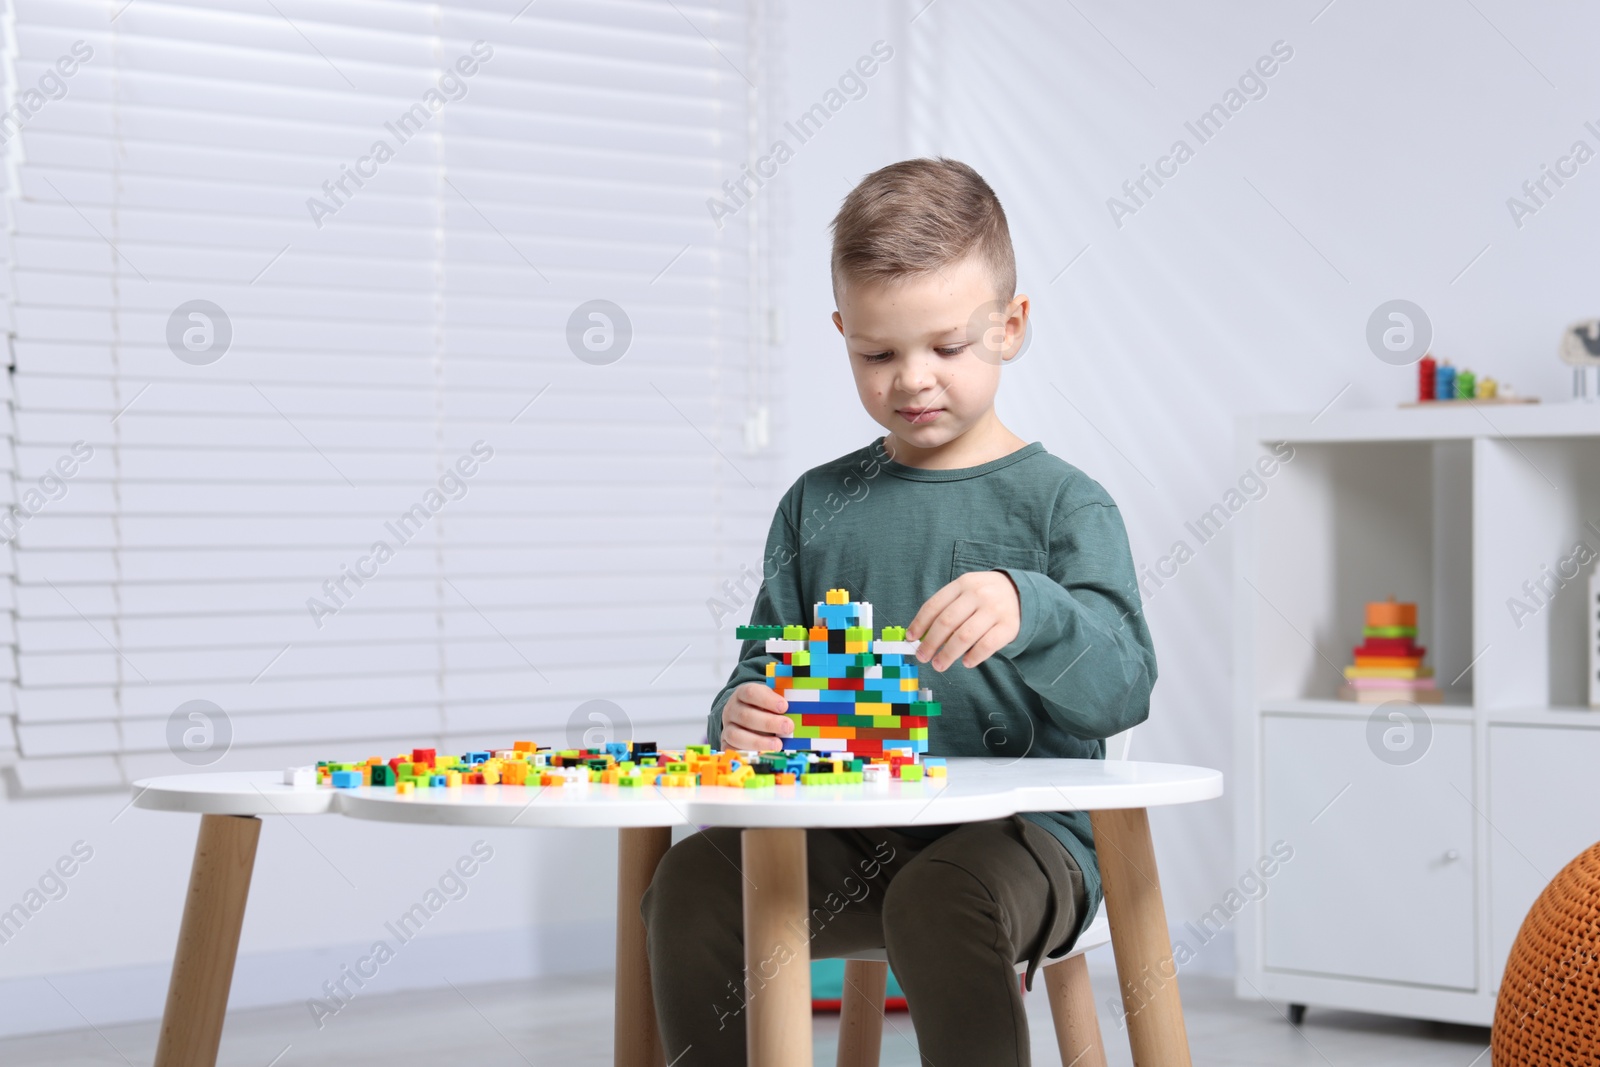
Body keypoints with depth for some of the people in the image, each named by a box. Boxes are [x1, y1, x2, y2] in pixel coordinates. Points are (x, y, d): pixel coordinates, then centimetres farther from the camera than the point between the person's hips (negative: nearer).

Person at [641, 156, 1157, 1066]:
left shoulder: (1061, 503, 1)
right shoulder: (817, 506, 13)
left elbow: (1122, 686, -12)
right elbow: (767, 668, 15)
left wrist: (1029, 610, -33)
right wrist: (745, 715, -10)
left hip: (1023, 831, -4)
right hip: (852, 836, 4)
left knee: (937, 901, -35)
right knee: (693, 878, -21)